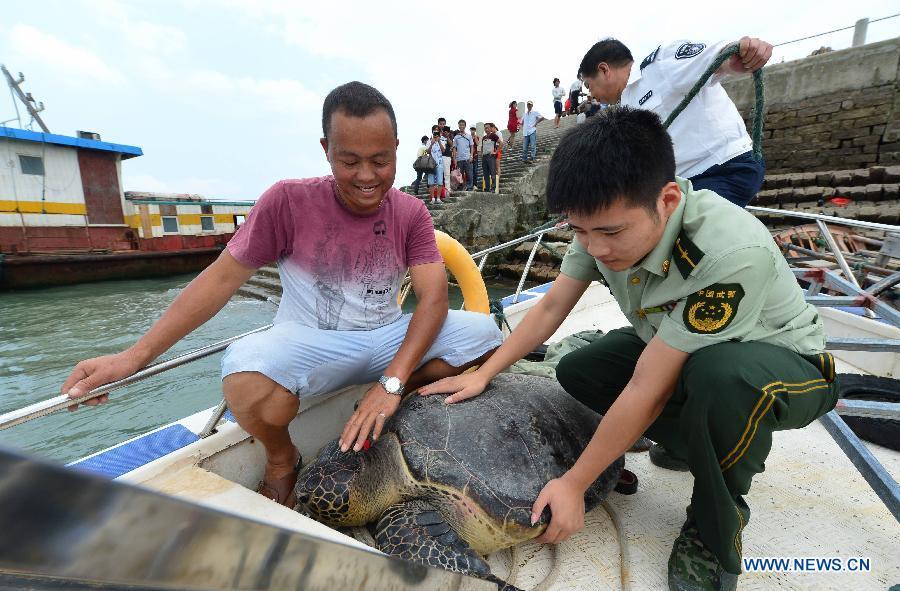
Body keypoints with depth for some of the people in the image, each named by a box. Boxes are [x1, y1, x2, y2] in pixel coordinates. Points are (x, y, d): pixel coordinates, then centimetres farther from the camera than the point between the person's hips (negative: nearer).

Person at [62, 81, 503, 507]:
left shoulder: (410, 213, -4)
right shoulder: (289, 201, -10)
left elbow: (434, 297, -14)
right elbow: (222, 278, -6)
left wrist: (391, 383, -27)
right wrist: (136, 355, -11)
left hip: (389, 341, 3)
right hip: (310, 345, -2)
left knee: (482, 332, -17)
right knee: (247, 370, -35)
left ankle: (387, 407, -3)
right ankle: (282, 460, -1)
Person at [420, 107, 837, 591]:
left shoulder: (734, 253, -39)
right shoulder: (605, 220, -19)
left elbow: (647, 391, -35)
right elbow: (550, 307, -9)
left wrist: (573, 485, -24)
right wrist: (482, 375, -12)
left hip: (783, 364, -5)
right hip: (675, 346, 6)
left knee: (721, 374, -39)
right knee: (576, 370, -8)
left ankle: (715, 529, -8)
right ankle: (701, 441, 10)